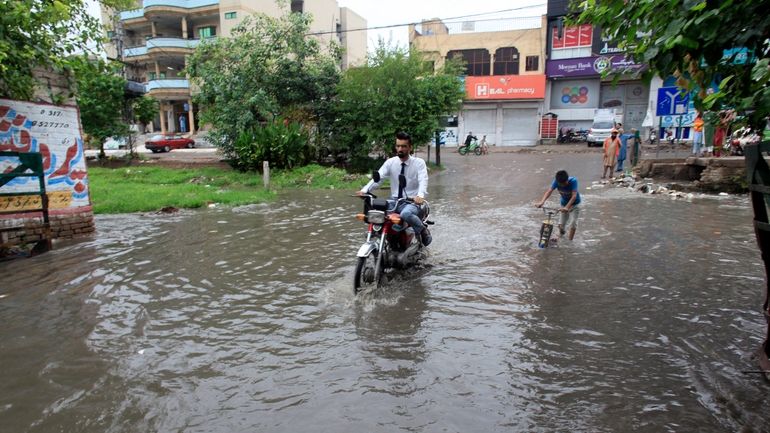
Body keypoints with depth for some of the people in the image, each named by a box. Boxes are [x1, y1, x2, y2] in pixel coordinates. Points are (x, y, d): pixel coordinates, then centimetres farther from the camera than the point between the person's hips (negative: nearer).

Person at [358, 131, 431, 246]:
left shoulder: (419, 163, -3)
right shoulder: (390, 162, 5)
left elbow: (423, 181, -18)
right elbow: (377, 177, -6)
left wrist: (420, 195, -40)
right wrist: (364, 190, -24)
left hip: (412, 202, -4)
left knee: (406, 214, -38)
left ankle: (423, 231, -8)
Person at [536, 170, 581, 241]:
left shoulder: (573, 181, -33)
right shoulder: (556, 181, -24)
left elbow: (574, 195, -41)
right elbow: (549, 191, -34)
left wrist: (567, 207, -54)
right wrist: (542, 202, -50)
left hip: (574, 204, -3)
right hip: (564, 203, 3)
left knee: (573, 223, -13)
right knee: (561, 224, 7)